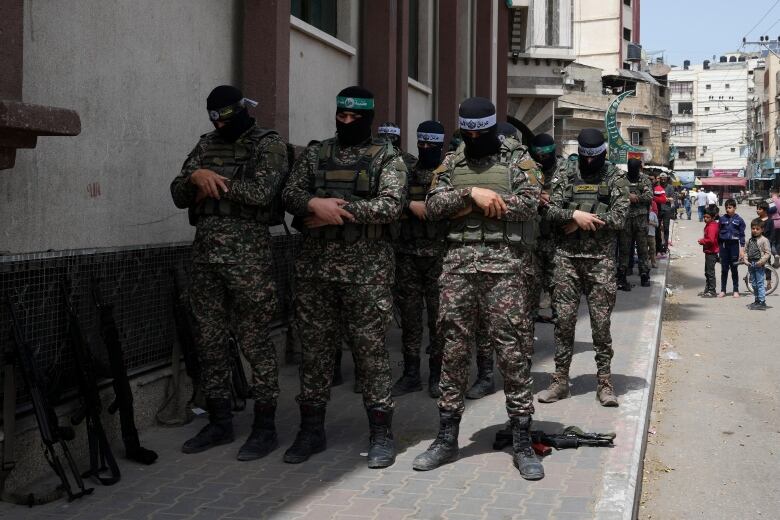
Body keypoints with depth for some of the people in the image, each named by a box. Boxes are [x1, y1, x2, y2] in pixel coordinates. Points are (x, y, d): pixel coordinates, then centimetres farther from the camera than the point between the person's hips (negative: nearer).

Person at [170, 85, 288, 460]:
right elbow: (178, 195, 11)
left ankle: (265, 427, 8)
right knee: (208, 340, 9)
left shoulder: (268, 144, -1)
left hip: (248, 255, -6)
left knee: (254, 341, -2)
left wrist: (214, 183, -6)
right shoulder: (206, 145, 17)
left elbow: (260, 191, -17)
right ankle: (219, 422, 22)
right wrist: (195, 177, -11)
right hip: (205, 253, 6)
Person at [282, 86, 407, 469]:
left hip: (367, 271, -3)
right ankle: (311, 429, 20)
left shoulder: (387, 158, 2)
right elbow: (289, 194, 4)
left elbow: (391, 206, -12)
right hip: (314, 268, 4)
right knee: (314, 348, 9)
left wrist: (335, 209, -14)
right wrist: (316, 204, -18)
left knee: (371, 351, 1)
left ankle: (380, 434, 12)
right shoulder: (313, 155, 14)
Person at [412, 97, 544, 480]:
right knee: (454, 347, 6)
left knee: (512, 348, -3)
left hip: (505, 264, -3)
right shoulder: (452, 165, 16)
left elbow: (528, 204, -9)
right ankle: (447, 438, 15)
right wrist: (471, 193, -11)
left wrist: (469, 206, -8)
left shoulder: (518, 161, 6)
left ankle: (522, 443, 5)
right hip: (459, 262, 4)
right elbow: (432, 206, 4)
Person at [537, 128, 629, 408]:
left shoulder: (615, 178, 4)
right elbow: (550, 209, 0)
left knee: (601, 321, 1)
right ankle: (560, 380, 12)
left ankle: (605, 382, 9)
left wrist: (581, 222, -10)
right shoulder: (564, 175, 9)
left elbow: (619, 217, -7)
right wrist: (575, 214, -17)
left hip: (601, 258, -1)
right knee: (564, 319, 3)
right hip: (566, 256, 2)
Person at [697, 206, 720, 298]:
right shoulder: (708, 225, 13)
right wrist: (703, 240, 8)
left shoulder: (712, 226, -18)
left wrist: (702, 241, -14)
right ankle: (707, 290, 26)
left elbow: (711, 240, -28)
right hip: (708, 252, 11)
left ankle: (712, 291, -2)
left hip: (711, 253, -11)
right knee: (707, 272, 17)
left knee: (710, 272, -6)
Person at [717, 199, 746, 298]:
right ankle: (723, 290, 12)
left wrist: (742, 250, -4)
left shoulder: (739, 220, -1)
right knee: (724, 269, 6)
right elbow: (719, 233, 8)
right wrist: (719, 247, 5)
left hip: (734, 245, -1)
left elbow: (742, 235, 1)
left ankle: (736, 291, 12)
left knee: (734, 269, 4)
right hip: (724, 245, 2)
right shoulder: (722, 219, 3)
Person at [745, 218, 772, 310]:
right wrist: (745, 260, 1)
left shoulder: (764, 240, -8)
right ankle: (757, 300, 24)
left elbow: (768, 253, -10)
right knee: (754, 284, 13)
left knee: (760, 283, -7)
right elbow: (746, 251, 16)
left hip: (759, 265, -7)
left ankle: (762, 302, -4)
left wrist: (761, 262, -17)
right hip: (751, 264, 7)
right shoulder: (750, 240, 11)